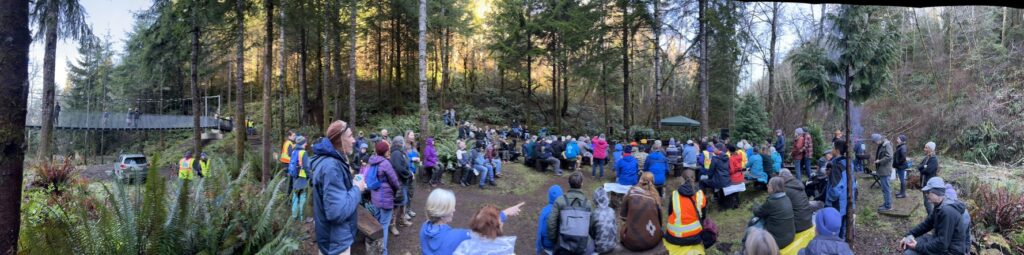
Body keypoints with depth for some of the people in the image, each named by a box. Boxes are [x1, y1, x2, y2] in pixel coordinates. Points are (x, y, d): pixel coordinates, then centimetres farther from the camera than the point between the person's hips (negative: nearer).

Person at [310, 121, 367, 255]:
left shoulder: (331, 161, 6)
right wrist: (357, 189, -20)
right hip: (335, 242, -10)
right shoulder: (331, 166, -27)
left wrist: (353, 184, 2)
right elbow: (338, 212, -34)